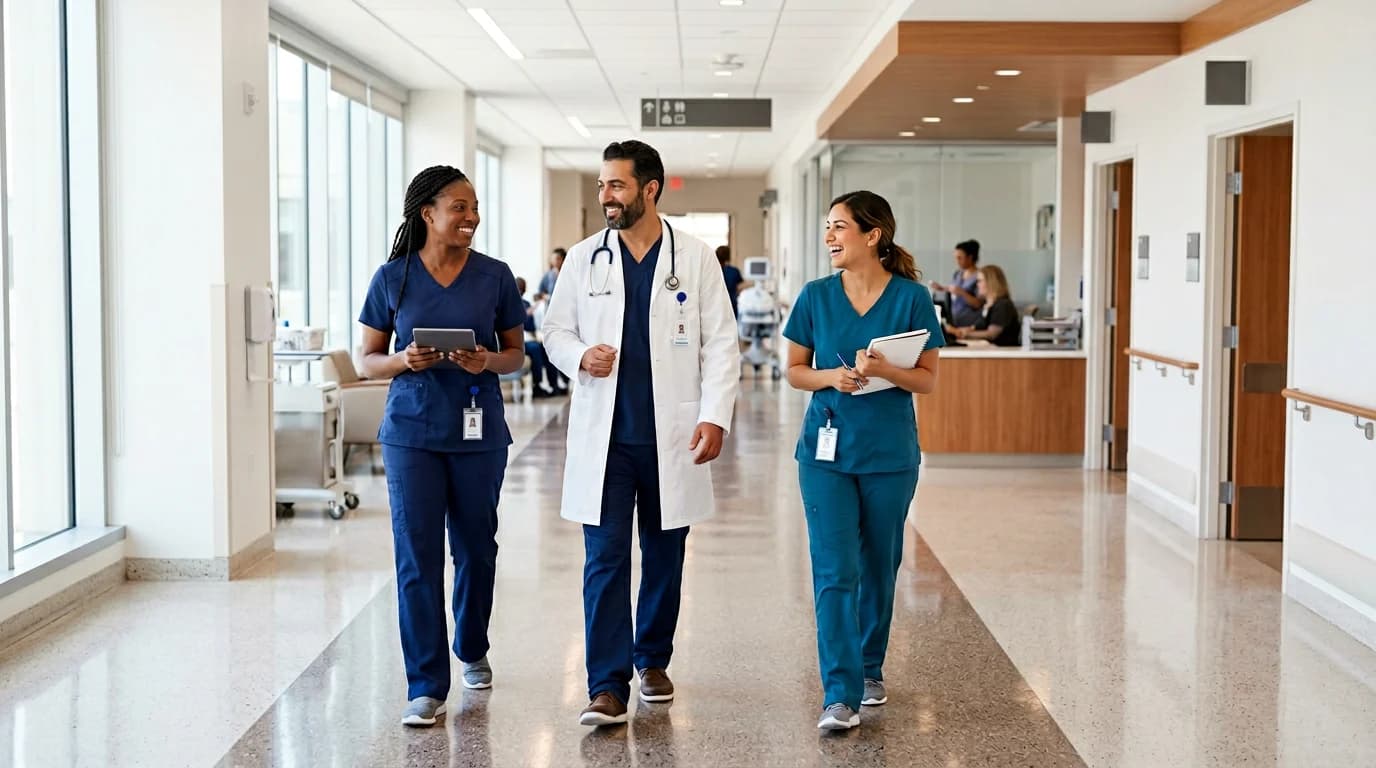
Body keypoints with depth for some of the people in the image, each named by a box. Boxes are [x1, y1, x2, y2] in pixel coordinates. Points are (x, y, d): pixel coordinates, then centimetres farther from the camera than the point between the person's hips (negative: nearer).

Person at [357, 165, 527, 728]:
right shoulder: (393, 278, -1)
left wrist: (489, 361, -14)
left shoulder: (494, 276, 1)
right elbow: (368, 360, 4)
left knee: (475, 549, 13)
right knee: (417, 557, -3)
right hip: (411, 433, -1)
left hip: (479, 433, 1)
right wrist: (404, 361, -17)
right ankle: (426, 686, 3)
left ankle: (472, 650, 37)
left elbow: (517, 353, 8)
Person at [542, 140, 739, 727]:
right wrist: (580, 357, -11)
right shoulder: (585, 258, 5)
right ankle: (607, 686, -1)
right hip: (603, 434, 1)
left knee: (665, 555, 11)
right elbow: (555, 331, 11)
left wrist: (715, 416, -10)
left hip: (671, 435, 0)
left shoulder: (695, 258, 1)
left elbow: (720, 344, 0)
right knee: (604, 558, -4)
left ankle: (653, 660, 29)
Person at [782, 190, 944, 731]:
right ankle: (840, 694, -8)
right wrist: (830, 376, -14)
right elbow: (794, 370, 7)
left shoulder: (912, 297, -4)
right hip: (826, 449, 0)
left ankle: (869, 668, 33)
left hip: (890, 452, 0)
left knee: (879, 566, 13)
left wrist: (883, 370, -20)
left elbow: (928, 379, -2)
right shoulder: (816, 296, 1)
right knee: (834, 572, -8)